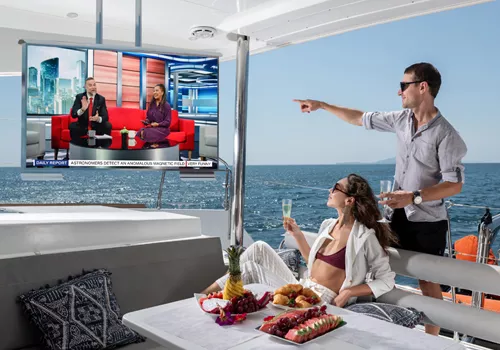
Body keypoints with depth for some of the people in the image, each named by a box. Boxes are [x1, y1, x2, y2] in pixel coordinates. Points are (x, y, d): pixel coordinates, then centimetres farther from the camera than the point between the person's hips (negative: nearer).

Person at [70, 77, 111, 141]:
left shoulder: (101, 99, -2)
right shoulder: (79, 97, -4)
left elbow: (105, 116, -9)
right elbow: (73, 114, -14)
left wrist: (98, 118, -33)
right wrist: (82, 109, -35)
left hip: (97, 127, 0)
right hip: (82, 127, 0)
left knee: (107, 125, -25)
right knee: (73, 126, -28)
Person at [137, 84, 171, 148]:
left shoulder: (166, 105, -5)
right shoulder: (152, 104, 12)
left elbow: (167, 122, -8)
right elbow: (148, 117, 20)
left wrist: (158, 124, -21)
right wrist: (146, 121, -3)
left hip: (162, 128, -6)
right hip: (151, 127, 6)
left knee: (145, 133, -32)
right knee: (140, 132, -27)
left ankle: (155, 143, -17)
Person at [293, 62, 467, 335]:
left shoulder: (445, 134, -18)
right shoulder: (401, 119, 1)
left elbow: (455, 184, -18)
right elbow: (361, 119, 11)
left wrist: (414, 197, -29)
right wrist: (322, 105, 14)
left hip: (428, 222, -6)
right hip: (400, 216, 6)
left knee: (428, 282, 5)